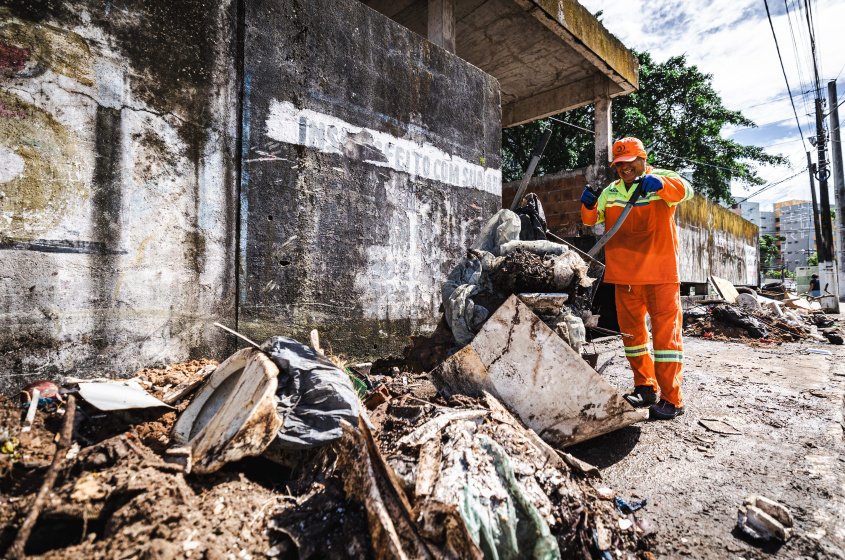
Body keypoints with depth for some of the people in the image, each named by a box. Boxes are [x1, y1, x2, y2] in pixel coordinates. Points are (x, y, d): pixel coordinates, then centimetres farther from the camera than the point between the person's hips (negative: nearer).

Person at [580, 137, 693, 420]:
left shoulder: (663, 181, 0)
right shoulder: (611, 191, 14)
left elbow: (684, 190, -21)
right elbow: (592, 219, 8)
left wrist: (659, 183, -41)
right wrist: (588, 205, -13)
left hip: (660, 273, -5)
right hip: (625, 275, 5)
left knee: (665, 332, -4)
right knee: (632, 331, 12)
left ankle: (672, 399, 4)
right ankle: (646, 388, 26)